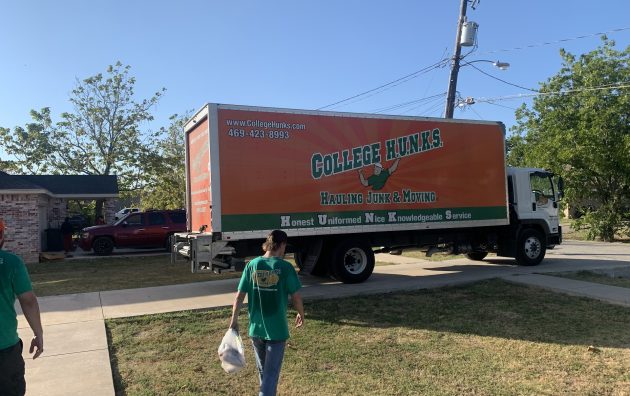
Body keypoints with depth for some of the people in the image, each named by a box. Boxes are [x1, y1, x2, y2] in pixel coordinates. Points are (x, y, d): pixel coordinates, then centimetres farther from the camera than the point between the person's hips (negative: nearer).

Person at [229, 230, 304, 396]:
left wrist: (234, 319, 8)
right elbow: (296, 297, -6)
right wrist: (301, 314, 12)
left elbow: (239, 296, -1)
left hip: (255, 328, 4)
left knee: (262, 370, 23)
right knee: (272, 372, 4)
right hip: (277, 330, -4)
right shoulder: (285, 267, -11)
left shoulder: (252, 265, -2)